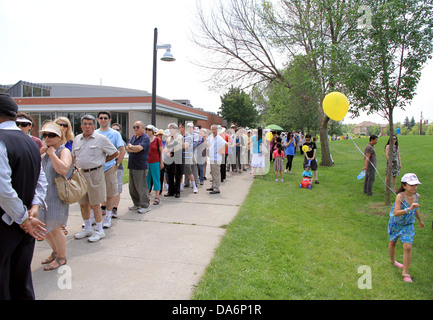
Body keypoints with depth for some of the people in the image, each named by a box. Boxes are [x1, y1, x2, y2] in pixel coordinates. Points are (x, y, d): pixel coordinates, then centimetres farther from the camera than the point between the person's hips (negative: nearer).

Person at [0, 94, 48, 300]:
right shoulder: (30, 142, 9)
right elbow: (41, 180, 12)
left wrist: (24, 219, -14)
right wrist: (35, 207, 0)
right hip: (24, 227, 7)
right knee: (22, 284, 19)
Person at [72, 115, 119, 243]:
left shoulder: (101, 139, -5)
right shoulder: (77, 139, 11)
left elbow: (115, 153, 1)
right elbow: (74, 155, 24)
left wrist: (102, 161, 4)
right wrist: (76, 166, 11)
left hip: (94, 173, -6)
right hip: (80, 174, 6)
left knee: (95, 204, -1)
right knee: (83, 203, 13)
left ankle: (99, 230, 12)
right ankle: (87, 228, 29)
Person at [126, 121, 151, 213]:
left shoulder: (145, 138, -8)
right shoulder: (133, 137, 16)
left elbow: (139, 148, -23)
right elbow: (127, 148, 5)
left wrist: (131, 146, -6)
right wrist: (134, 149, -13)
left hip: (141, 167, -8)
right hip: (132, 166, 8)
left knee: (141, 187, -3)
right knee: (132, 188, 13)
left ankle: (145, 206, 9)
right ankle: (137, 204, 27)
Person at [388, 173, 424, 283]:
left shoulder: (416, 196, -10)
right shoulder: (400, 196, -27)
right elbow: (396, 213, -37)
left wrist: (420, 221, 26)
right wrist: (409, 208, -48)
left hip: (408, 225, 3)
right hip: (395, 224, -3)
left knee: (407, 247, -8)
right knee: (392, 243, 19)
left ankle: (405, 273, 5)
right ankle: (392, 261, 48)